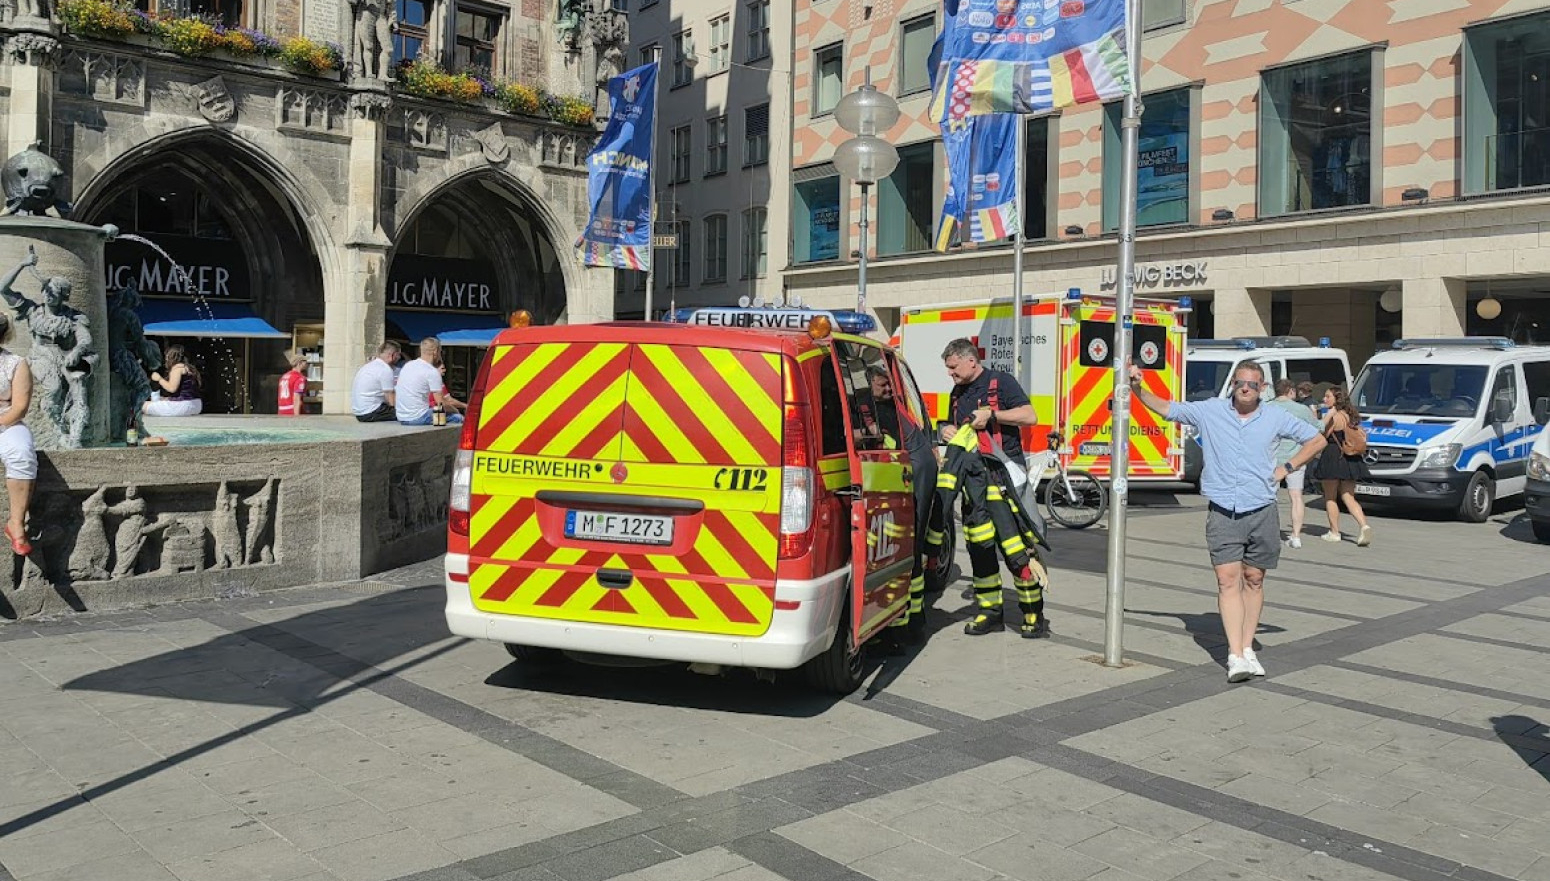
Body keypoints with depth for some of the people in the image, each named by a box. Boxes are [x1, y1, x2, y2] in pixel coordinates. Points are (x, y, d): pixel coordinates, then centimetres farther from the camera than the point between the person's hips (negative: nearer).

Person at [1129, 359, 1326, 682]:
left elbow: (1317, 440, 17)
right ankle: (1235, 656, -10)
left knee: (1254, 581, 8)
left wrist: (1287, 468, 6)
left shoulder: (1276, 418, 6)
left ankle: (1248, 648, 17)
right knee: (1228, 581, -8)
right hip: (1222, 514, -1)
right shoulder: (1209, 411, 4)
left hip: (1262, 513, 1)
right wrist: (1137, 386, -5)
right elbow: (1164, 408, 9)